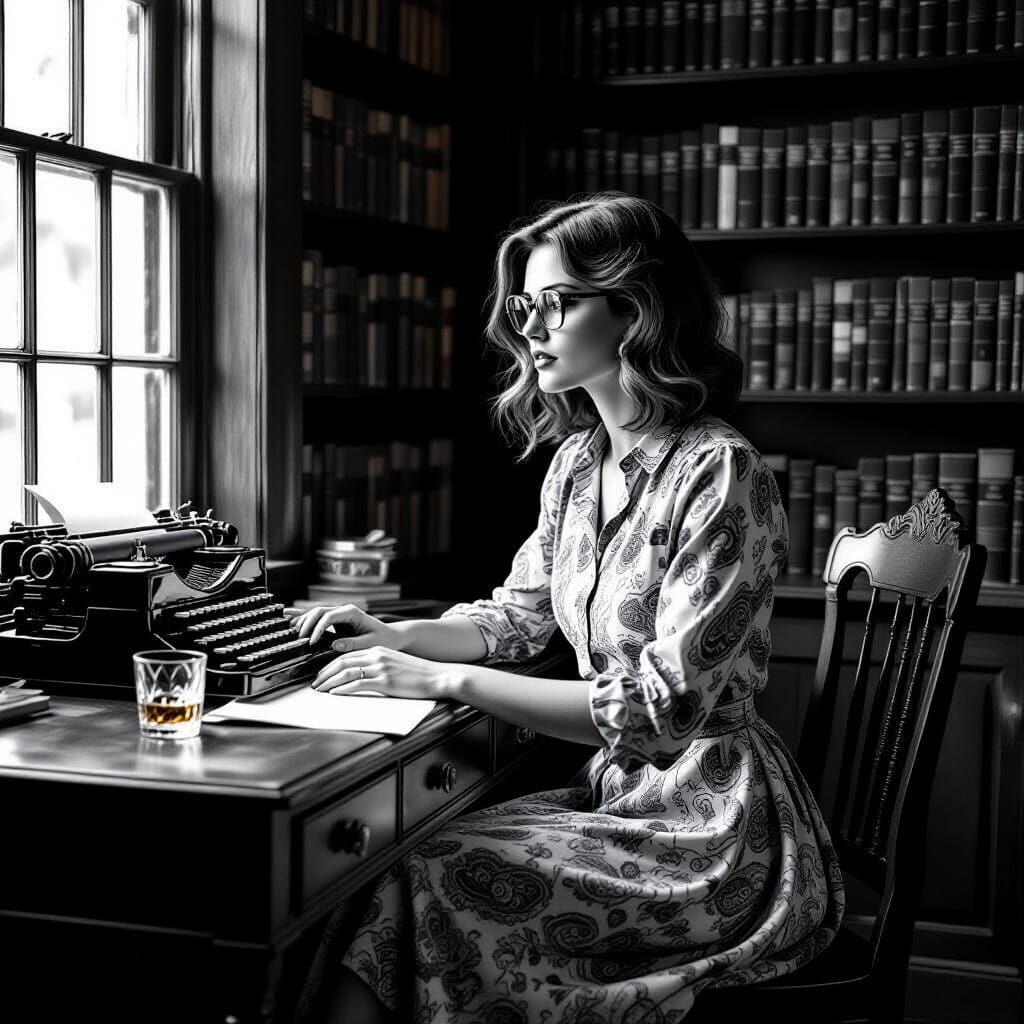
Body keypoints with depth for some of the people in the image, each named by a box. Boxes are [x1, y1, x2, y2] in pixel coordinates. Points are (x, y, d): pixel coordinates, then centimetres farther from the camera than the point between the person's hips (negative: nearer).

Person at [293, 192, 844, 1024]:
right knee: (394, 859, -14)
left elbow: (667, 708, -22)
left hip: (716, 834, -7)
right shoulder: (577, 461, 7)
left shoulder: (720, 474, -18)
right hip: (619, 795, 7)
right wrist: (399, 639, 0)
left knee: (428, 885, -20)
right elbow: (519, 613, 19)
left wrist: (448, 679, -22)